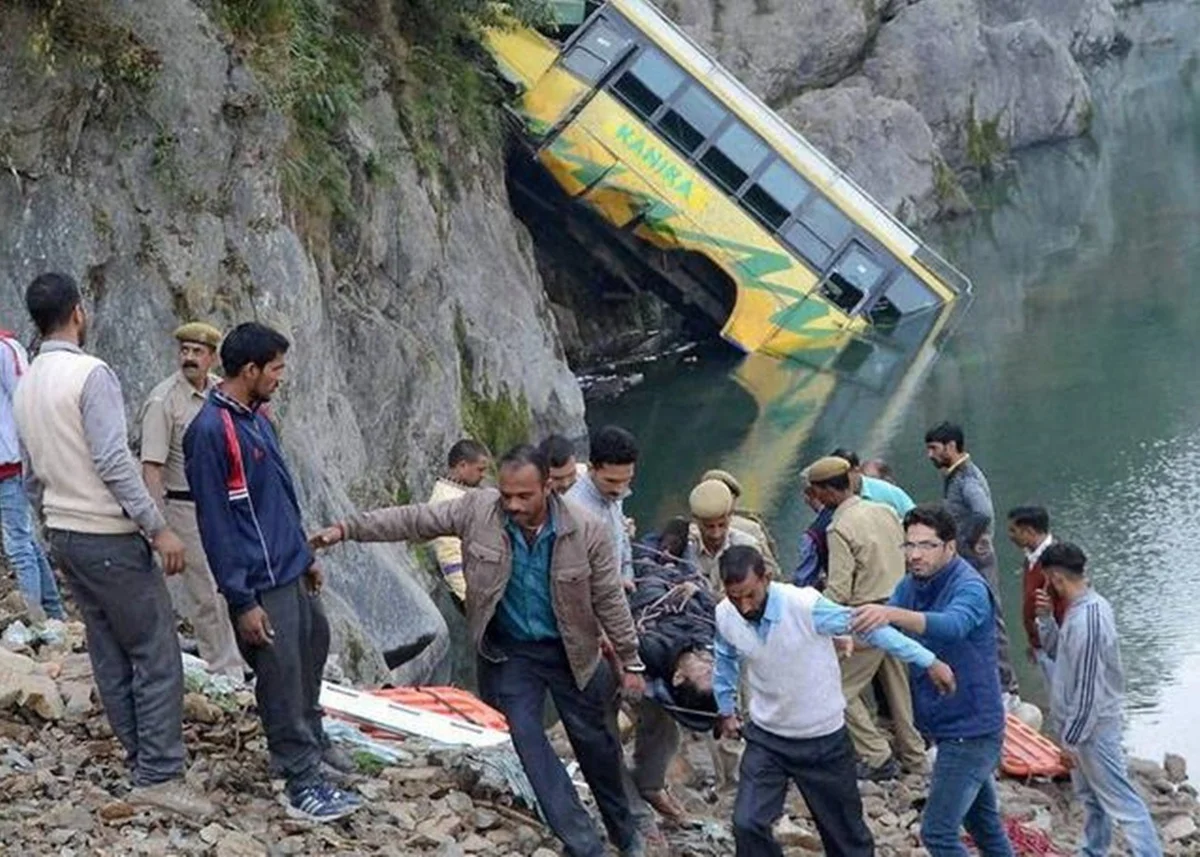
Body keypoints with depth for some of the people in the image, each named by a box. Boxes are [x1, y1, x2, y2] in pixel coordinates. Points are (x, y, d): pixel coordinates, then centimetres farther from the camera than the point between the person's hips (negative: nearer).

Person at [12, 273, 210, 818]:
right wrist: (157, 528, -18)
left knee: (110, 657, 12)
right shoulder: (91, 374, -15)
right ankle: (158, 777, -9)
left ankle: (145, 765, 16)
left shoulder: (26, 386, 11)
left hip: (64, 537, 9)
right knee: (156, 655, -6)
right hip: (110, 537, -9)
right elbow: (114, 462, -21)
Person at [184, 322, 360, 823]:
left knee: (312, 654, 22)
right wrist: (243, 601, -19)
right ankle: (303, 785, 7)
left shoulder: (256, 418, 8)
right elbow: (214, 522, -19)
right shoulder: (211, 431, -20)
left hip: (291, 571, 9)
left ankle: (311, 741, 41)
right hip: (261, 585, -9)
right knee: (282, 682, -1)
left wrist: (305, 555, 22)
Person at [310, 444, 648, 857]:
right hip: (509, 652, 1)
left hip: (571, 652, -1)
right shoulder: (478, 509, -18)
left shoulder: (588, 531, -20)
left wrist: (630, 662, -3)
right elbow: (413, 520, -10)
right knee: (527, 739, -10)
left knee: (593, 741, 11)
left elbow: (610, 600, -11)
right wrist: (348, 529, -13)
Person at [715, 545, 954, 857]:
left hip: (822, 739, -3)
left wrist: (928, 661, -17)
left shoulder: (806, 605, -27)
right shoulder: (725, 616, -13)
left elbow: (868, 627, -18)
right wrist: (726, 710, 21)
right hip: (766, 737, 3)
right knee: (747, 823, -10)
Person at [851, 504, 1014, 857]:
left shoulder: (970, 588, -22)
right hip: (953, 725, 9)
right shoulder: (912, 585, 3)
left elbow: (953, 625, -43)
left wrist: (893, 614, -58)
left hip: (970, 729, -9)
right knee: (983, 821, 22)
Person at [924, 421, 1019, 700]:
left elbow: (984, 513, -36)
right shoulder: (952, 476, 12)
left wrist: (971, 542, -22)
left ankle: (1007, 687, 3)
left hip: (975, 562, -10)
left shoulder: (968, 478, -19)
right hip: (960, 562, 10)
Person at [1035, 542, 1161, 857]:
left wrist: (1071, 739, -21)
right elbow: (1056, 651, 16)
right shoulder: (1092, 604, 2)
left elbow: (1087, 690, -27)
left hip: (1093, 726, -10)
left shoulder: (1086, 621, -29)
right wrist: (1046, 618, 0)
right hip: (1086, 723, 10)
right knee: (1090, 795, 23)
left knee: (1121, 802, -6)